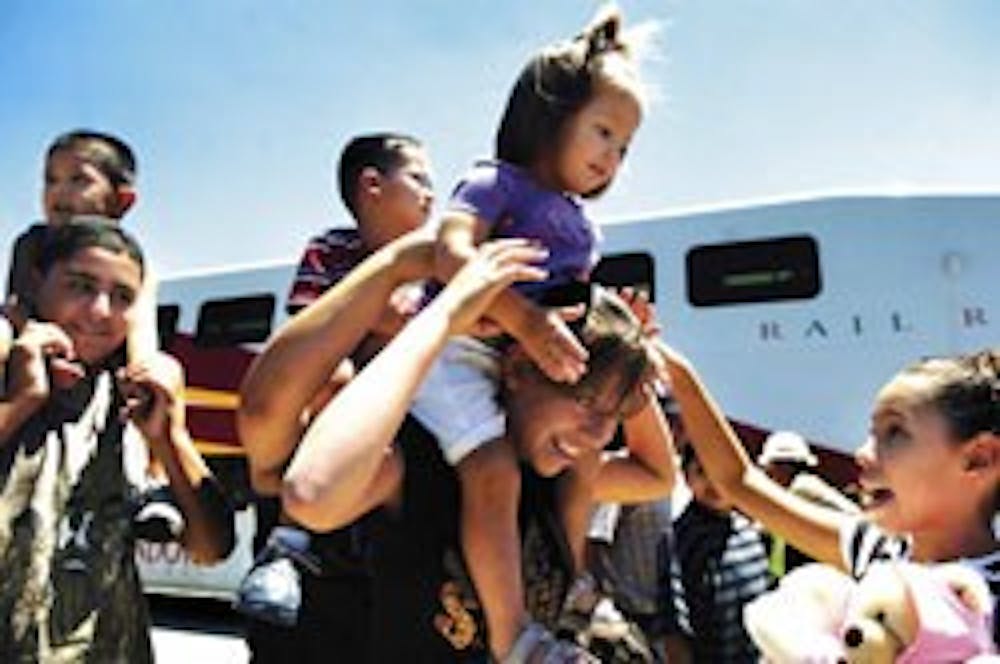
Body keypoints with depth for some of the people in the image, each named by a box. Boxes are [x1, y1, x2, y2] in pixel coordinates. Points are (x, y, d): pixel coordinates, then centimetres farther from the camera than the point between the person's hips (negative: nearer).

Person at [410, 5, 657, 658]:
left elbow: (578, 302, 25)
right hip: (461, 350, -9)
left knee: (580, 459, 15)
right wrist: (524, 319, -33)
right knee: (494, 470, -26)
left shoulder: (582, 225, 21)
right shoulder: (497, 182, -4)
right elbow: (451, 251, -21)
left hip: (530, 371, 9)